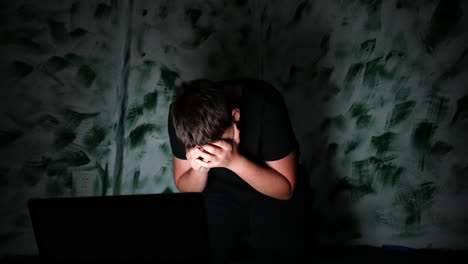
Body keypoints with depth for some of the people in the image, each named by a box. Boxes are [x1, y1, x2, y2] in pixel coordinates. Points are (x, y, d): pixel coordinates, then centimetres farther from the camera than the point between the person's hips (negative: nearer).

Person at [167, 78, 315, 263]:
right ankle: (246, 239, 14)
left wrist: (235, 161, -40)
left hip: (273, 189, -2)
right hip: (220, 192, 3)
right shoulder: (182, 113, -22)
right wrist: (199, 170, -33)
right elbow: (184, 188, -9)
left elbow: (285, 189, -24)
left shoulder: (265, 105, -31)